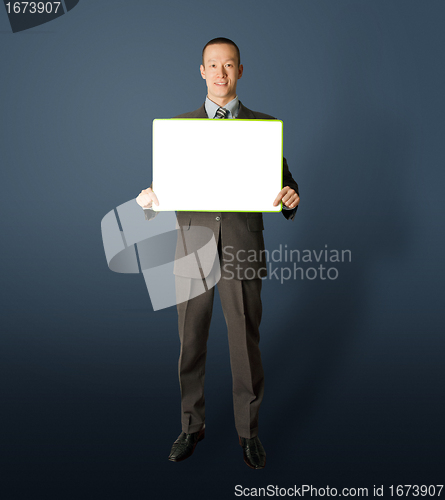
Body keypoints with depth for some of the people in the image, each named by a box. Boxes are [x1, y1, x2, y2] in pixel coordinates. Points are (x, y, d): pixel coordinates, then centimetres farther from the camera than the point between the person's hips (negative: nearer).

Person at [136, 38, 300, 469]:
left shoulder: (264, 125, 5)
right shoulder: (179, 125, 8)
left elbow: (282, 181, 4)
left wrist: (290, 198, -20)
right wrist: (148, 199, -15)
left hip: (242, 253, -1)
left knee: (246, 346, 6)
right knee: (191, 345, 11)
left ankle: (249, 431, 26)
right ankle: (192, 426, 31)